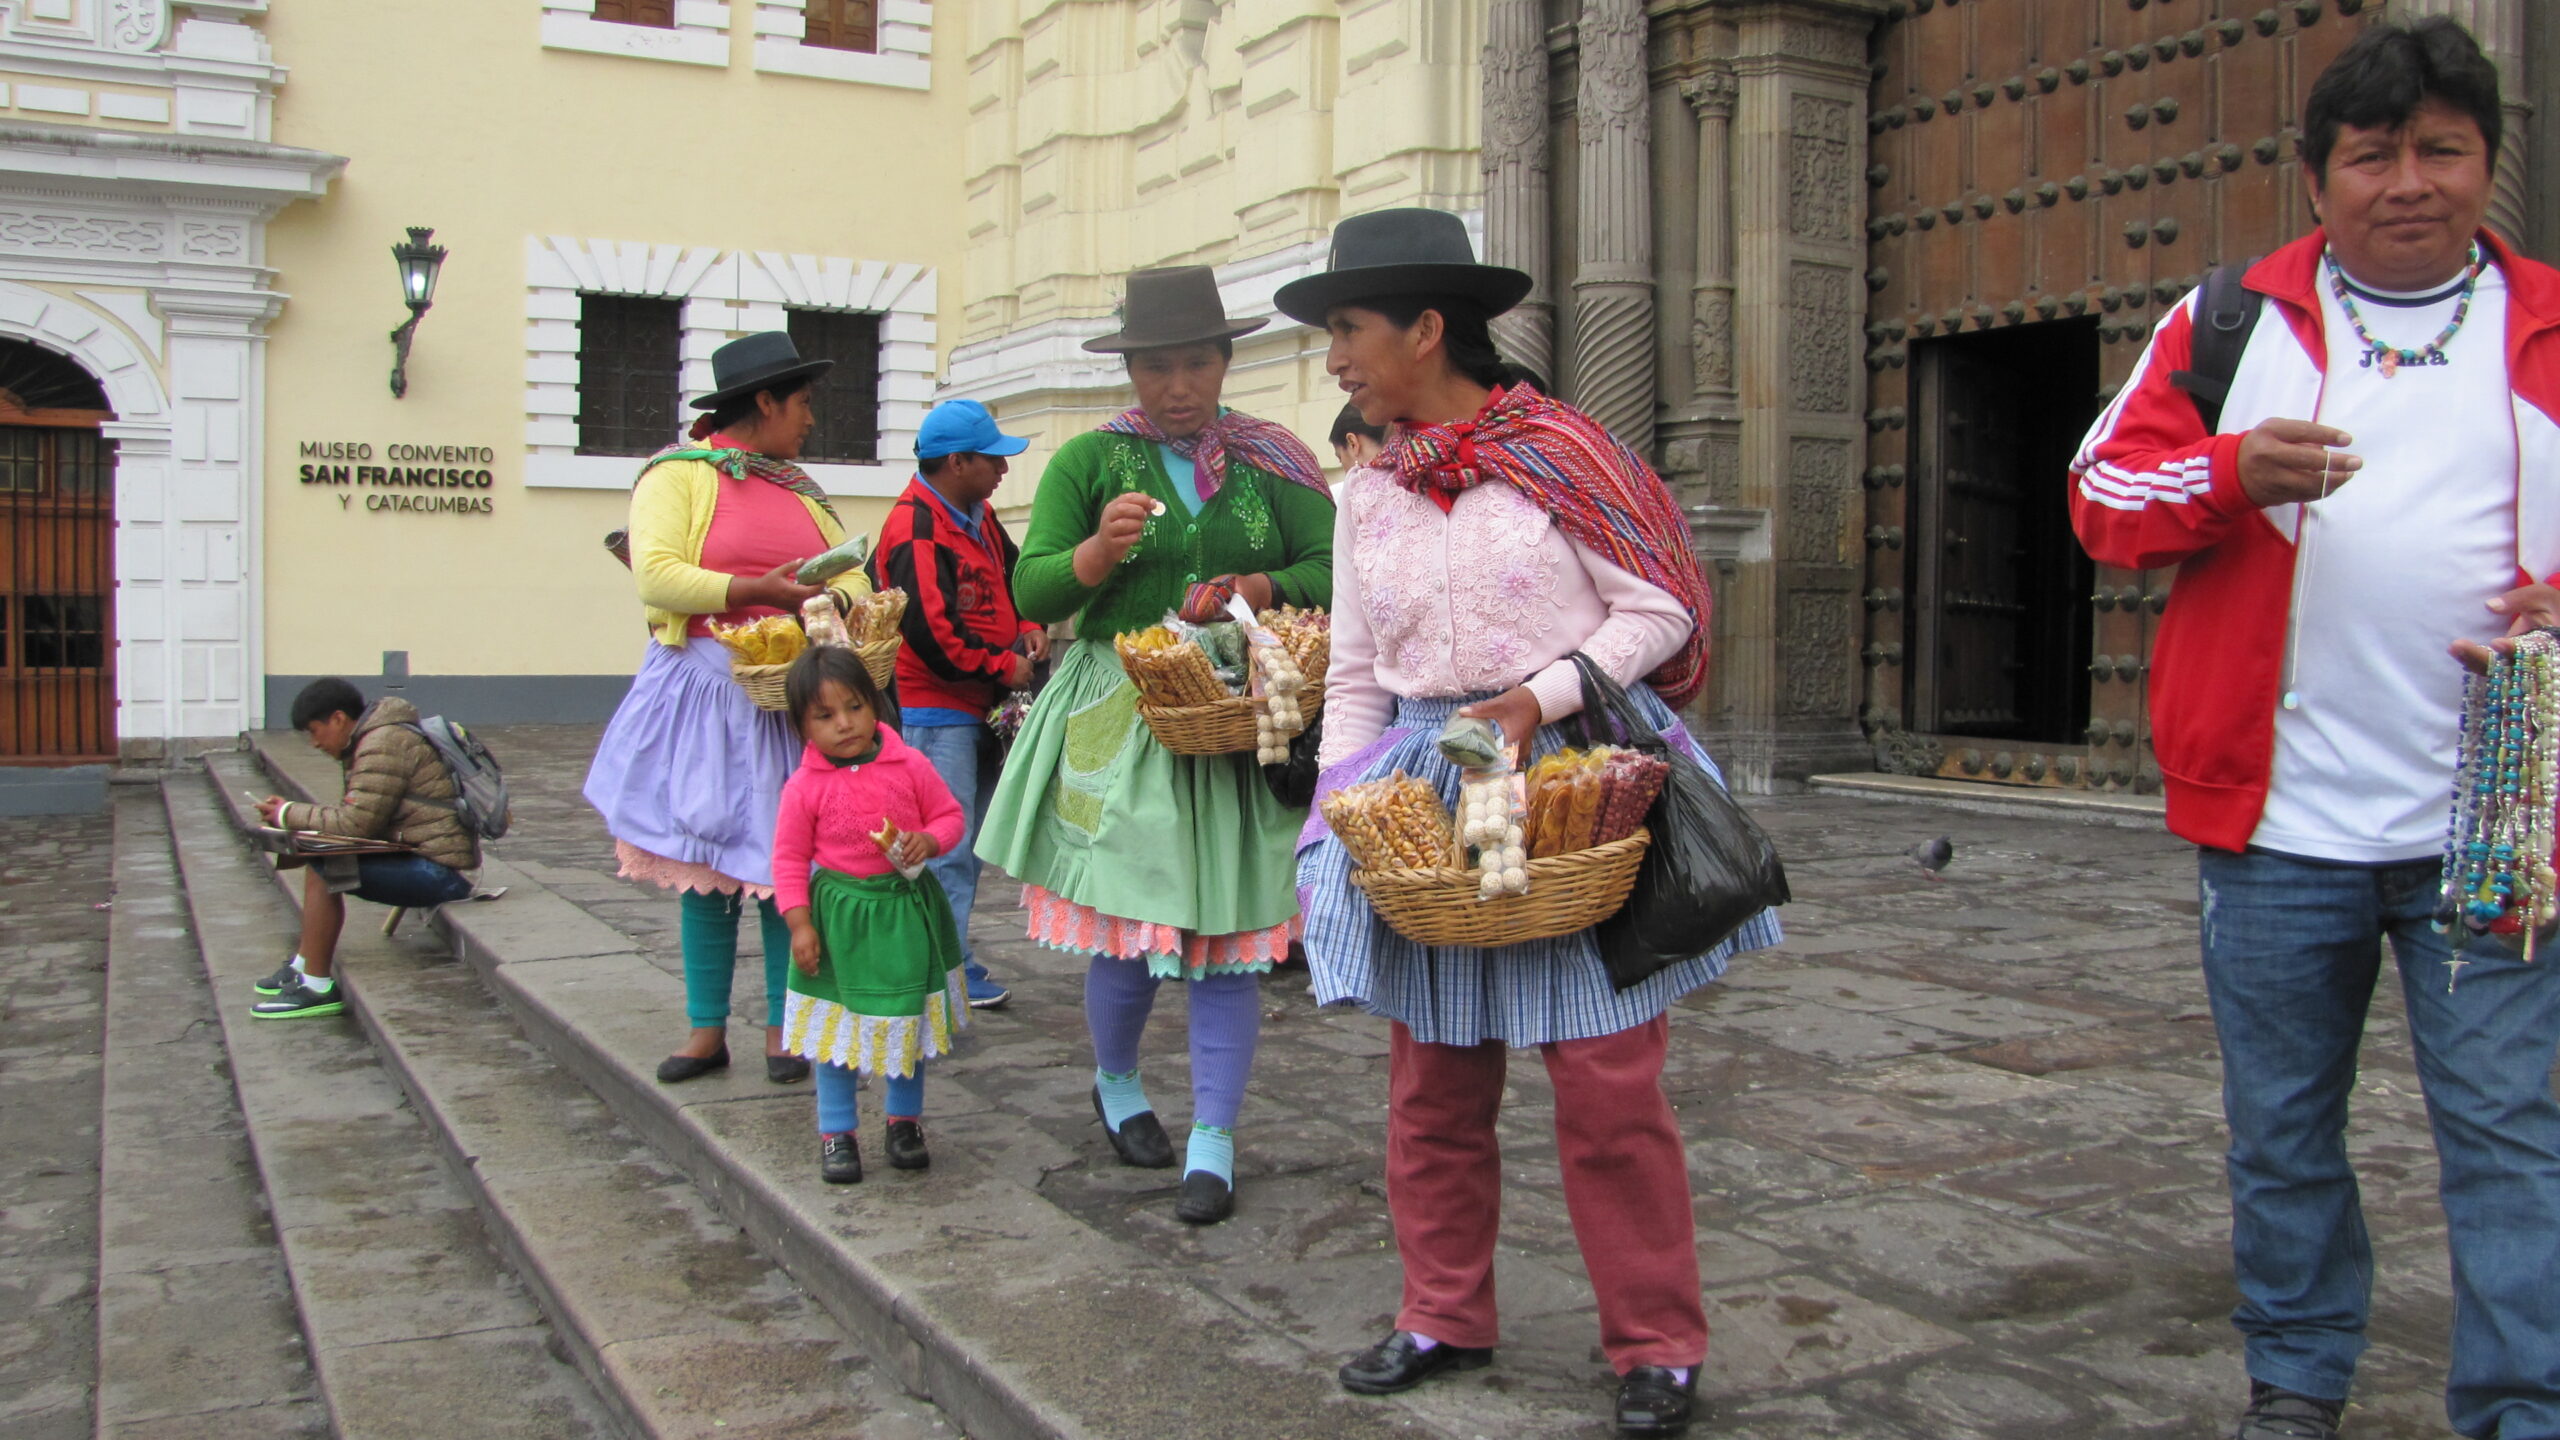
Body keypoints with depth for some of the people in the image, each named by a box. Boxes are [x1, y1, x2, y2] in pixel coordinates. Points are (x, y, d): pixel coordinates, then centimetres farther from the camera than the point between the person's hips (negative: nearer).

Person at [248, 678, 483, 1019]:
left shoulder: (383, 745, -15)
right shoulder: (378, 738, 17)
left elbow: (357, 822, -18)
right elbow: (359, 815, 16)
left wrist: (289, 814, -5)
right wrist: (293, 812, 3)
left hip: (439, 871, -11)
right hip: (434, 865, 11)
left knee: (323, 869, -16)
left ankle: (318, 988, -7)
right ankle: (303, 965, 20)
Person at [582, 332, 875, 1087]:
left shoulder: (799, 487, 18)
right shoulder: (678, 473, -2)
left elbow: (855, 575, 13)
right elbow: (657, 575, -14)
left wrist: (829, 601, -9)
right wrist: (756, 591, -18)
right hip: (708, 691, -4)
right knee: (708, 861, 2)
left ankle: (783, 1026, 10)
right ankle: (707, 1027, 12)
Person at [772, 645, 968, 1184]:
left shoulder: (909, 766, -7)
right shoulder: (804, 787, -9)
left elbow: (951, 814, 3)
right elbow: (789, 859, -4)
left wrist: (929, 840, -19)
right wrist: (799, 923, -10)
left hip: (907, 910, 2)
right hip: (839, 915, -1)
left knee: (910, 1022, 13)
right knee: (838, 1031, 6)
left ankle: (904, 1120, 32)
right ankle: (836, 1133, 21)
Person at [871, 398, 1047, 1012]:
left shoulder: (979, 516, 12)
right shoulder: (916, 531, -18)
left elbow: (1013, 576, 22)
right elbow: (931, 632, -24)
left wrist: (1030, 629, 1)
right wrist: (1003, 668, -14)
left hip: (979, 708, 10)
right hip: (935, 713, -10)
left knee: (968, 843, 15)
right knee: (947, 845, -8)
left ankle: (952, 956, 24)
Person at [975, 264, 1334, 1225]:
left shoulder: (1273, 463, 8)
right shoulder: (1088, 462, 5)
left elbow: (1334, 569, 2)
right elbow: (1031, 593, 1)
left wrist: (1260, 589, -16)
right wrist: (1099, 551, -18)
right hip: (1118, 728, -1)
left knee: (1225, 936, 1)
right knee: (1125, 927, 2)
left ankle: (1212, 1145, 12)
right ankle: (1115, 1088, 32)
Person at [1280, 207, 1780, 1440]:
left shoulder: (1559, 450, -5)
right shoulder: (1367, 495, 11)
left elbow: (1660, 609, -6)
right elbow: (1355, 676, 14)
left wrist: (1542, 696, -17)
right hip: (1426, 799, 5)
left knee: (1609, 1086, -3)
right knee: (1432, 1085, 9)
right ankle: (1445, 1319, 25)